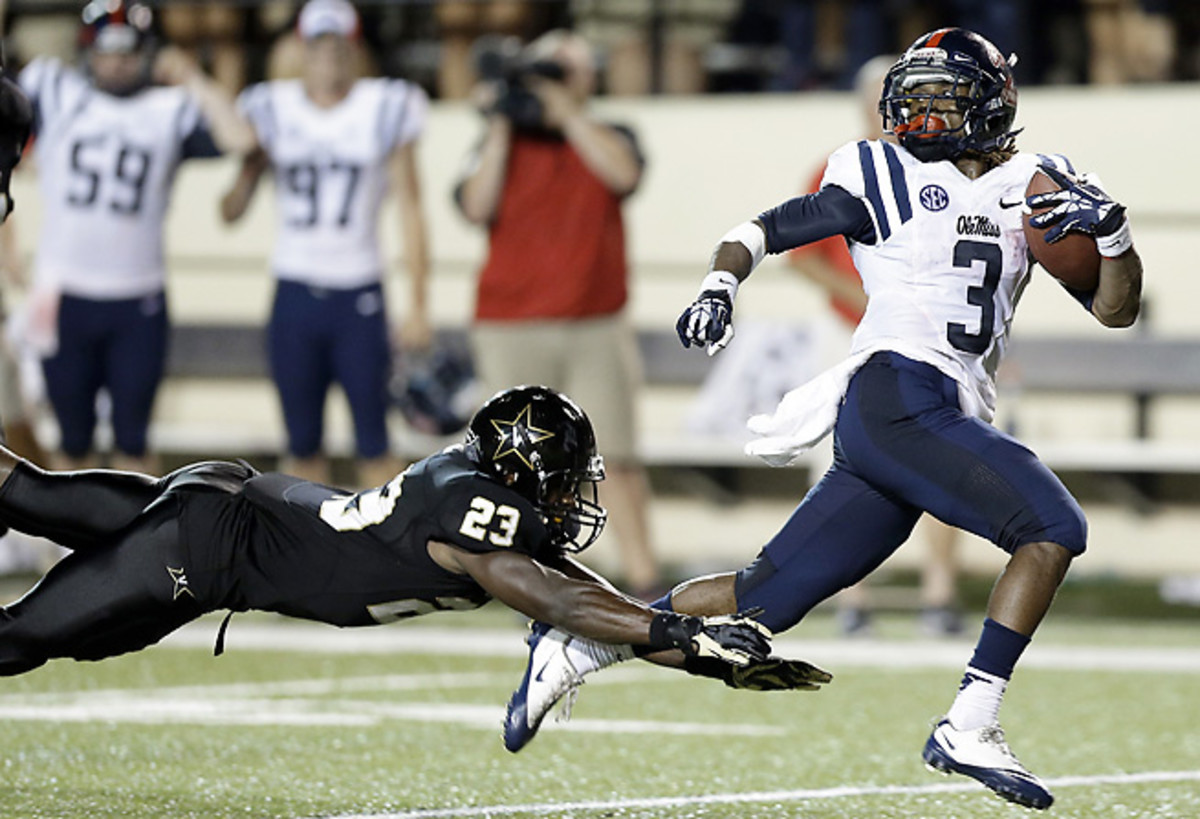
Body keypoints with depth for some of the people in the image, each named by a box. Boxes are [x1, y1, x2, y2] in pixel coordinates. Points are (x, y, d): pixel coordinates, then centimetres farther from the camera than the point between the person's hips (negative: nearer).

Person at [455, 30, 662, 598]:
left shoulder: (607, 139, 12)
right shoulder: (501, 145, 11)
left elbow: (623, 173, -12)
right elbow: (477, 208, -6)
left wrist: (565, 112, -10)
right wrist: (501, 129, -6)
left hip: (595, 330, 0)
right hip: (513, 330, 0)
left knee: (615, 455, -7)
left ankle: (644, 579, -5)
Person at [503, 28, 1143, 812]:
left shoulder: (1032, 187, 17)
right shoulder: (882, 176, 5)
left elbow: (1117, 310, 17)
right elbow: (761, 232, 12)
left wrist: (1114, 235, -3)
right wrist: (719, 287, -8)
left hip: (941, 421, 6)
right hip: (894, 397, -6)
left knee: (766, 600, 5)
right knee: (1053, 527, -21)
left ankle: (576, 642, 14)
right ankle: (969, 728, -20)